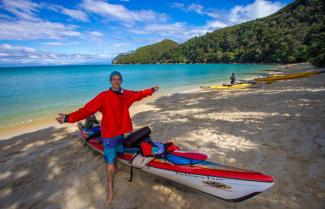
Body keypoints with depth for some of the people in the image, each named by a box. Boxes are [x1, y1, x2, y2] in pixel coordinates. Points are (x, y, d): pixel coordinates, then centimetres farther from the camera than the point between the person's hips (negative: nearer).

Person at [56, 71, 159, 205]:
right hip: (109, 132, -5)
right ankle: (110, 188, 20)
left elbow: (139, 94, 15)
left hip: (121, 130, 5)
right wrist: (69, 117, -31)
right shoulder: (104, 96, -16)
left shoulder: (127, 94, 0)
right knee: (110, 160, 1)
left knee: (117, 151, 25)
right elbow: (88, 109, -21)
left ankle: (116, 168, 55)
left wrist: (152, 90, 25)